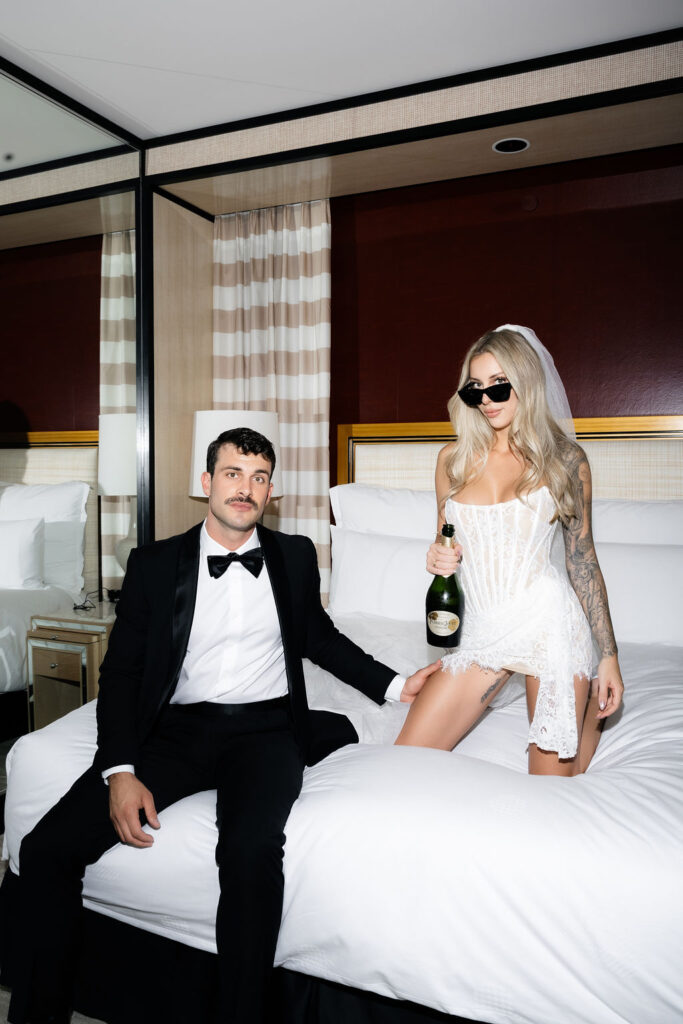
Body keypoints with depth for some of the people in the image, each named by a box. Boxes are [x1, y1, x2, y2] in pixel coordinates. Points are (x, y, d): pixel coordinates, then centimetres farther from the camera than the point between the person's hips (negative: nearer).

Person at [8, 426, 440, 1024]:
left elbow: (319, 638, 25)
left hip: (265, 729, -1)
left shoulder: (295, 556, 12)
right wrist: (119, 771, -9)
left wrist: (394, 684, 16)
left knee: (252, 850, -31)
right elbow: (121, 671, 4)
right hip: (176, 728, 1)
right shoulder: (155, 563, 7)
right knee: (48, 847, -14)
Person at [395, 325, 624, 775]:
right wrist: (438, 558, -8)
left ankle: (593, 708, 32)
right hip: (481, 630, 4)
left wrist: (609, 656, 1)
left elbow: (582, 558, 3)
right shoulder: (454, 458, 6)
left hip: (547, 620, -3)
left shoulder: (565, 458, 0)